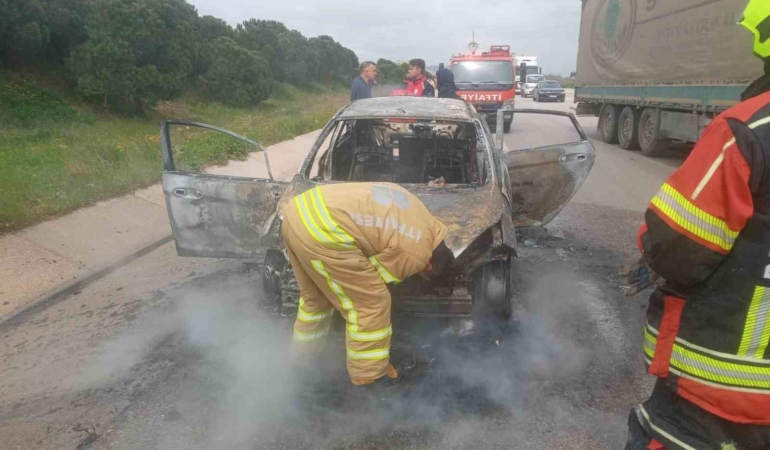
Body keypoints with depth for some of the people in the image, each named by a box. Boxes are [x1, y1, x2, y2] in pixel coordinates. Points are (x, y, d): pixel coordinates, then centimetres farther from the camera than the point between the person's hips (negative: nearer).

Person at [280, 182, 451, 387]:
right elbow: (372, 278, 6)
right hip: (321, 228, -10)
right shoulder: (417, 253, -2)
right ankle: (369, 373, 20)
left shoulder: (419, 216, 23)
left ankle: (303, 354, 46)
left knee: (315, 296, 28)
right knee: (372, 303, 5)